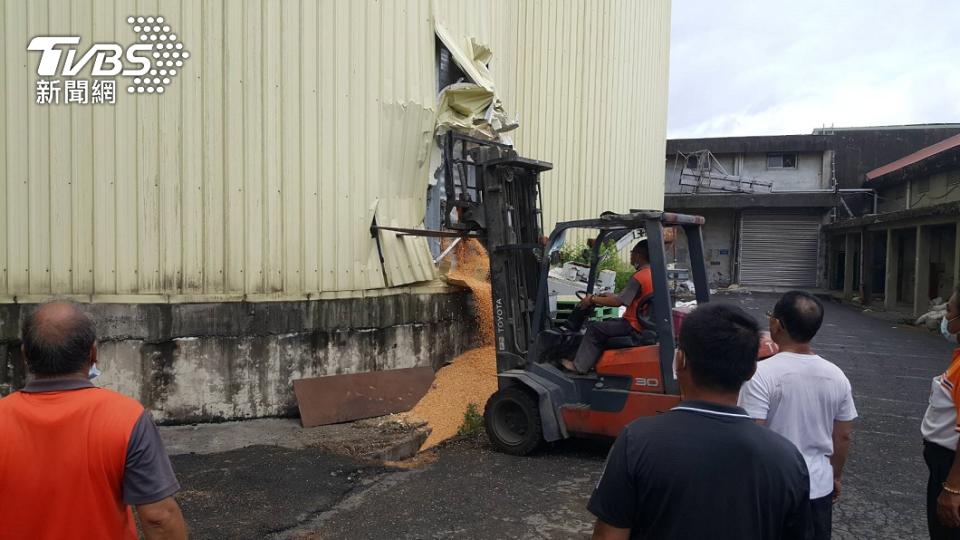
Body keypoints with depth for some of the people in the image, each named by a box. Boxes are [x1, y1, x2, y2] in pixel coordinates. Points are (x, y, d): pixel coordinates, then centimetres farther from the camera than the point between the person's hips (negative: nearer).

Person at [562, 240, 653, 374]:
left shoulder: (638, 278, -22)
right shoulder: (652, 274, 8)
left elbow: (618, 302, -25)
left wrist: (593, 299, -15)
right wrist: (612, 296, 13)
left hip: (633, 326, -10)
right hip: (644, 323, 10)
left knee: (594, 329, -3)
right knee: (606, 324, 24)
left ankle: (579, 366, 5)